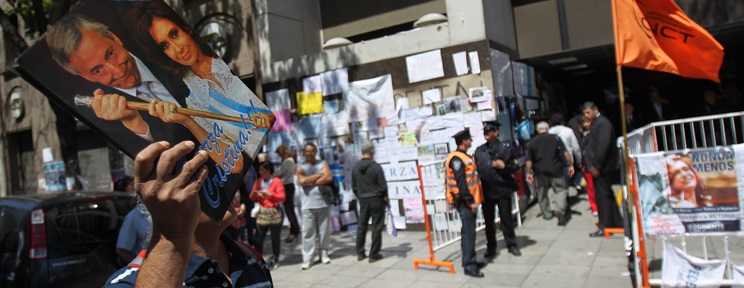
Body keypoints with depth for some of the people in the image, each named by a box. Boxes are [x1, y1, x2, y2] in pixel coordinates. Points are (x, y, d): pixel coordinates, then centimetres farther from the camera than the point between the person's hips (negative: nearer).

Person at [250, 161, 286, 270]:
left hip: (275, 213, -4)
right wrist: (254, 194, -10)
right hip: (262, 213, 4)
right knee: (258, 238, -2)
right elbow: (253, 198, 13)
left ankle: (275, 260, 16)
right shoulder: (258, 182, 11)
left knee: (275, 238, 4)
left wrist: (269, 194, -21)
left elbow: (282, 197, -9)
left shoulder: (277, 181, -4)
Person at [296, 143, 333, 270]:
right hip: (308, 205, -1)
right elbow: (302, 181, -12)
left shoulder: (323, 164, 9)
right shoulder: (300, 167, 7)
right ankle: (307, 259, 2)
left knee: (324, 231, 6)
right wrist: (319, 175, -7)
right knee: (308, 232, -3)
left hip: (324, 203, 1)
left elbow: (329, 178, -8)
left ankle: (324, 254, 21)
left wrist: (311, 182, -8)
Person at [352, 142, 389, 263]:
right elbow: (383, 186, -12)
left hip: (363, 201, 5)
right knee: (376, 227, 4)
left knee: (361, 226, 14)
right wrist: (386, 198, 4)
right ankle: (374, 254, 6)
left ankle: (360, 253, 19)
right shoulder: (376, 167, -15)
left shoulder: (355, 167, 1)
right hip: (376, 200, -5)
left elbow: (354, 187, 8)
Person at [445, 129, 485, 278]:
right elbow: (461, 183, -22)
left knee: (469, 231, 15)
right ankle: (469, 265, -6)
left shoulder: (464, 157, 17)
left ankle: (470, 260, 24)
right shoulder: (456, 159, -16)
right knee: (468, 232, -9)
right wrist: (471, 201, -21)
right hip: (464, 202, -10)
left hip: (469, 201, 10)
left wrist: (474, 200, 18)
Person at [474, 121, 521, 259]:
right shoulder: (479, 150, 9)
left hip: (502, 188, -3)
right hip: (486, 190, 3)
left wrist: (504, 166, -20)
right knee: (488, 220, 10)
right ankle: (491, 247, 20)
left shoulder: (505, 148, -2)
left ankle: (511, 244, 21)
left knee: (506, 218, 6)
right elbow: (476, 168, 12)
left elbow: (515, 166, -2)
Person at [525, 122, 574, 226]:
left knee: (542, 192, 17)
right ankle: (560, 210, -12)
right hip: (555, 169, -1)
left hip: (540, 171, 2)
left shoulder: (532, 142, 5)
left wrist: (528, 172, 11)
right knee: (560, 189, 7)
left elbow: (529, 160, 4)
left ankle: (547, 213, 26)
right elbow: (565, 153, -4)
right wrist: (571, 165, 2)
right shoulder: (555, 138, 1)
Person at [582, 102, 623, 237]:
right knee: (607, 194, 17)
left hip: (601, 167, -10)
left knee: (602, 195, -4)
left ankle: (605, 227, 4)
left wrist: (596, 165, -21)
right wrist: (592, 165, 10)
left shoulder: (602, 123, -14)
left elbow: (603, 146, -22)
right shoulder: (596, 123, 16)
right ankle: (617, 222, 28)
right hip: (598, 166, 10)